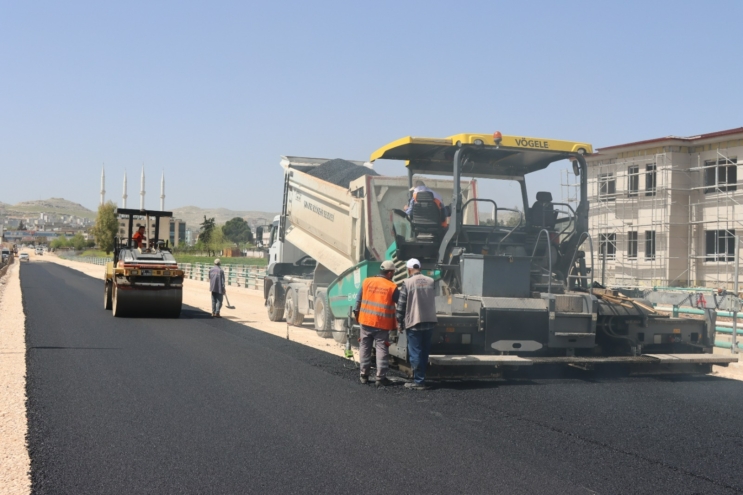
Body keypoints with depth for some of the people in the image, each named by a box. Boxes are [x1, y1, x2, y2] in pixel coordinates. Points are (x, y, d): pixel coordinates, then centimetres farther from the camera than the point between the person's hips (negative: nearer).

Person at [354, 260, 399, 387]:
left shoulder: (367, 282, 2)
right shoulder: (392, 287, -8)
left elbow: (358, 300, 6)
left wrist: (356, 314, 17)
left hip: (366, 321, 3)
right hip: (382, 324, -3)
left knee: (365, 347, 14)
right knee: (381, 349, 2)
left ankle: (364, 374, 19)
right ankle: (380, 377, 0)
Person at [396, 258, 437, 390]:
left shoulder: (407, 282, -9)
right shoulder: (431, 281, 4)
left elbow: (401, 304, -7)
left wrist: (400, 322, 2)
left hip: (414, 322, -5)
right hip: (429, 321, 5)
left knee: (415, 353, 0)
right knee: (424, 353, 13)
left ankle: (418, 381, -1)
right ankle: (421, 378, 19)